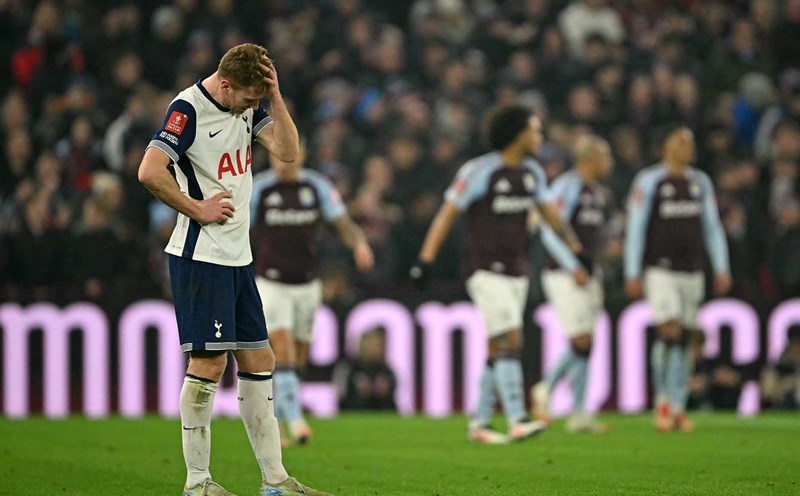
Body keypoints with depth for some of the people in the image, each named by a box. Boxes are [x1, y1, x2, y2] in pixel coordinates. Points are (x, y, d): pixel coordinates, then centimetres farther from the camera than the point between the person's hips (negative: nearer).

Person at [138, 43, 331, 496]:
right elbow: (150, 172, -24)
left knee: (259, 361, 9)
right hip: (200, 256, -9)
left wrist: (275, 96, -8)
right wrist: (197, 209, -15)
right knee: (209, 360, -7)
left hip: (238, 256, 9)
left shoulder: (248, 106, 11)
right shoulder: (188, 110, -14)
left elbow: (288, 151, 2)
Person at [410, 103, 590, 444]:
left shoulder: (532, 173, 8)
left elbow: (548, 211, 23)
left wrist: (576, 249, 27)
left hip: (516, 273, 7)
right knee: (511, 340, -18)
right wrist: (425, 260, -19)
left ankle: (479, 424, 16)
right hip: (485, 272, -7)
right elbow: (447, 214, -13)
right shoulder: (479, 171, -13)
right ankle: (517, 422, -23)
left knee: (497, 351, 9)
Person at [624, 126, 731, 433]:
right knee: (670, 332, -17)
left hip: (691, 271, 5)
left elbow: (712, 227, 15)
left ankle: (678, 409, 11)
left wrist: (722, 269, 8)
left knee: (684, 339, 5)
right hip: (659, 269, -5)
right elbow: (636, 229, -5)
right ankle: (663, 400, -3)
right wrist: (632, 274, -8)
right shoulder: (648, 182, -5)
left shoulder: (700, 183, 10)